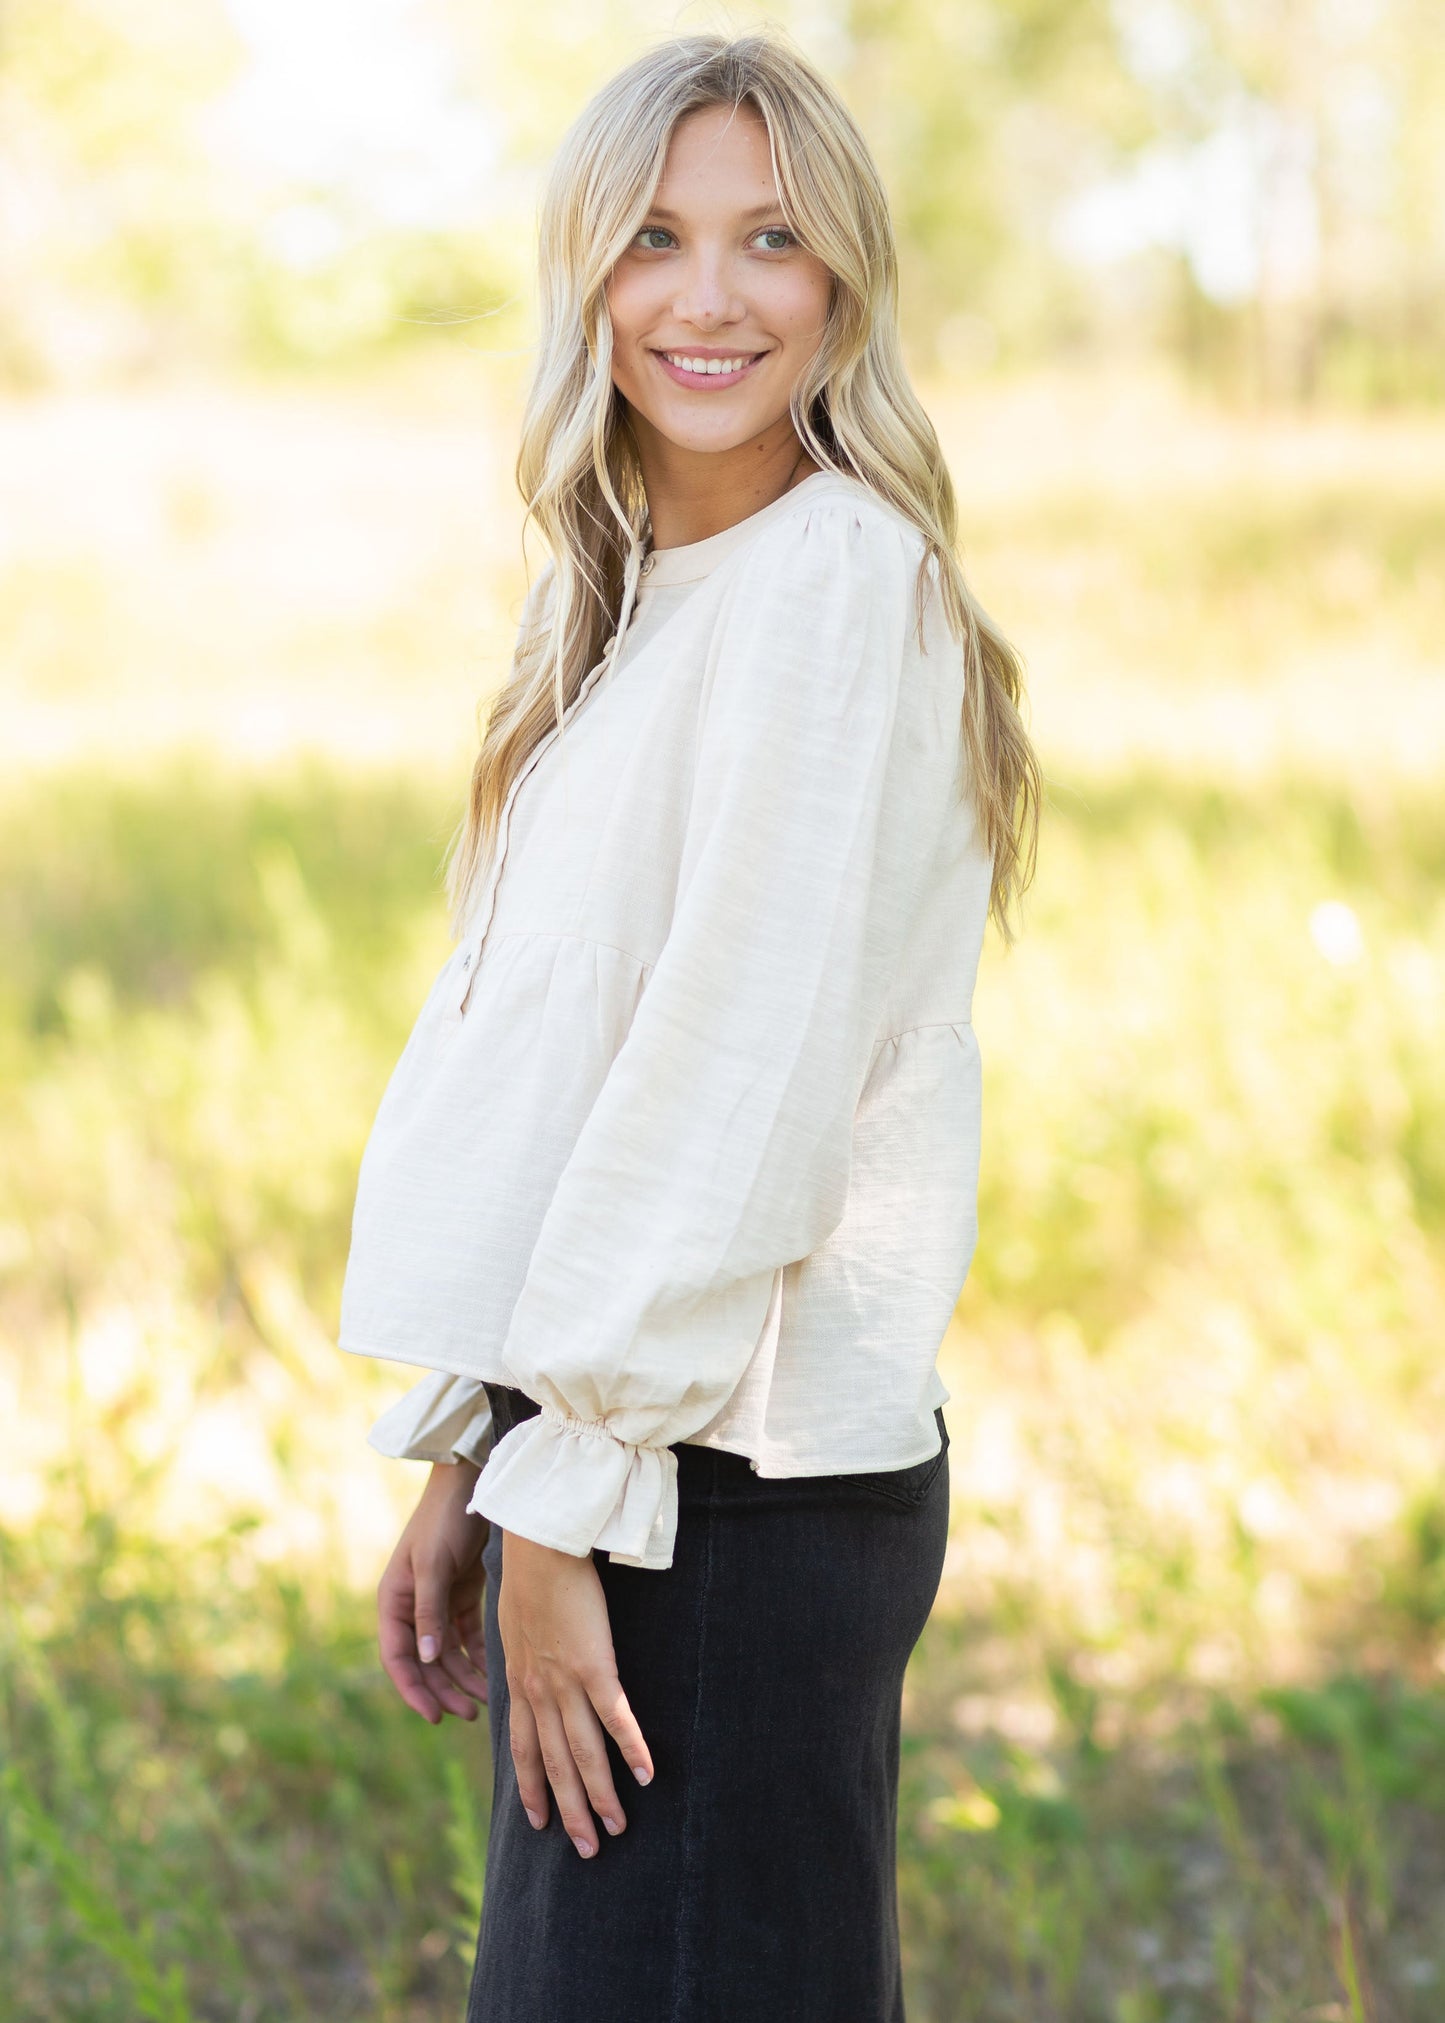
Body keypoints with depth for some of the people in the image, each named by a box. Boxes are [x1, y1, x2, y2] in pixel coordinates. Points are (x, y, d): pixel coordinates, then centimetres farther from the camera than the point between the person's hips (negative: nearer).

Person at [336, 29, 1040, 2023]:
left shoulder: (843, 583, -13)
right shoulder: (641, 599, 15)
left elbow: (744, 1088, -18)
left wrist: (560, 1500, -17)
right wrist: (470, 1464, 13)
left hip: (743, 1476, -9)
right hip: (632, 1449, 9)